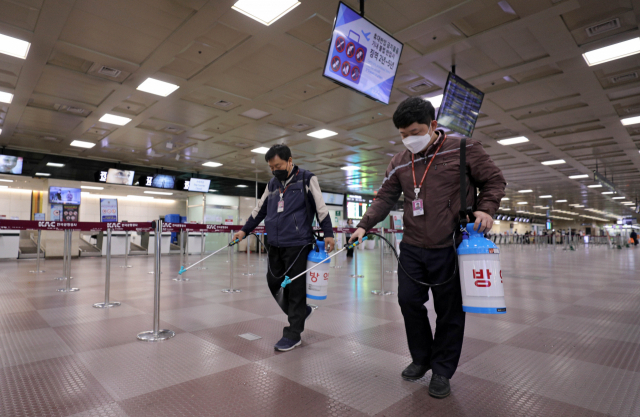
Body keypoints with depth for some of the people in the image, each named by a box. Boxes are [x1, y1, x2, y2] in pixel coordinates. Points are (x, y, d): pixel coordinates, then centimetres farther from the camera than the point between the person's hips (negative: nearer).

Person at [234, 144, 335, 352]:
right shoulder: (272, 184, 17)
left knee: (295, 288, -1)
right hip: (275, 245, 7)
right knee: (273, 284, 9)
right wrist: (244, 230, 19)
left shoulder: (306, 179, -1)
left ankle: (293, 334, 12)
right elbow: (259, 210, 22)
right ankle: (300, 311, 31)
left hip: (297, 245, -6)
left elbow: (321, 207, -6)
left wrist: (328, 233, -12)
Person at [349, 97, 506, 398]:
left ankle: (442, 371, 27)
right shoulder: (399, 163, 8)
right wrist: (364, 225, -2)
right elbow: (385, 198, 9)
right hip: (412, 248, 4)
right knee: (409, 301, 8)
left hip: (450, 248, -3)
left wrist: (485, 208, -13)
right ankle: (422, 358, 32)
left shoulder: (463, 150, -3)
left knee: (449, 311, 7)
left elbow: (494, 180, 4)